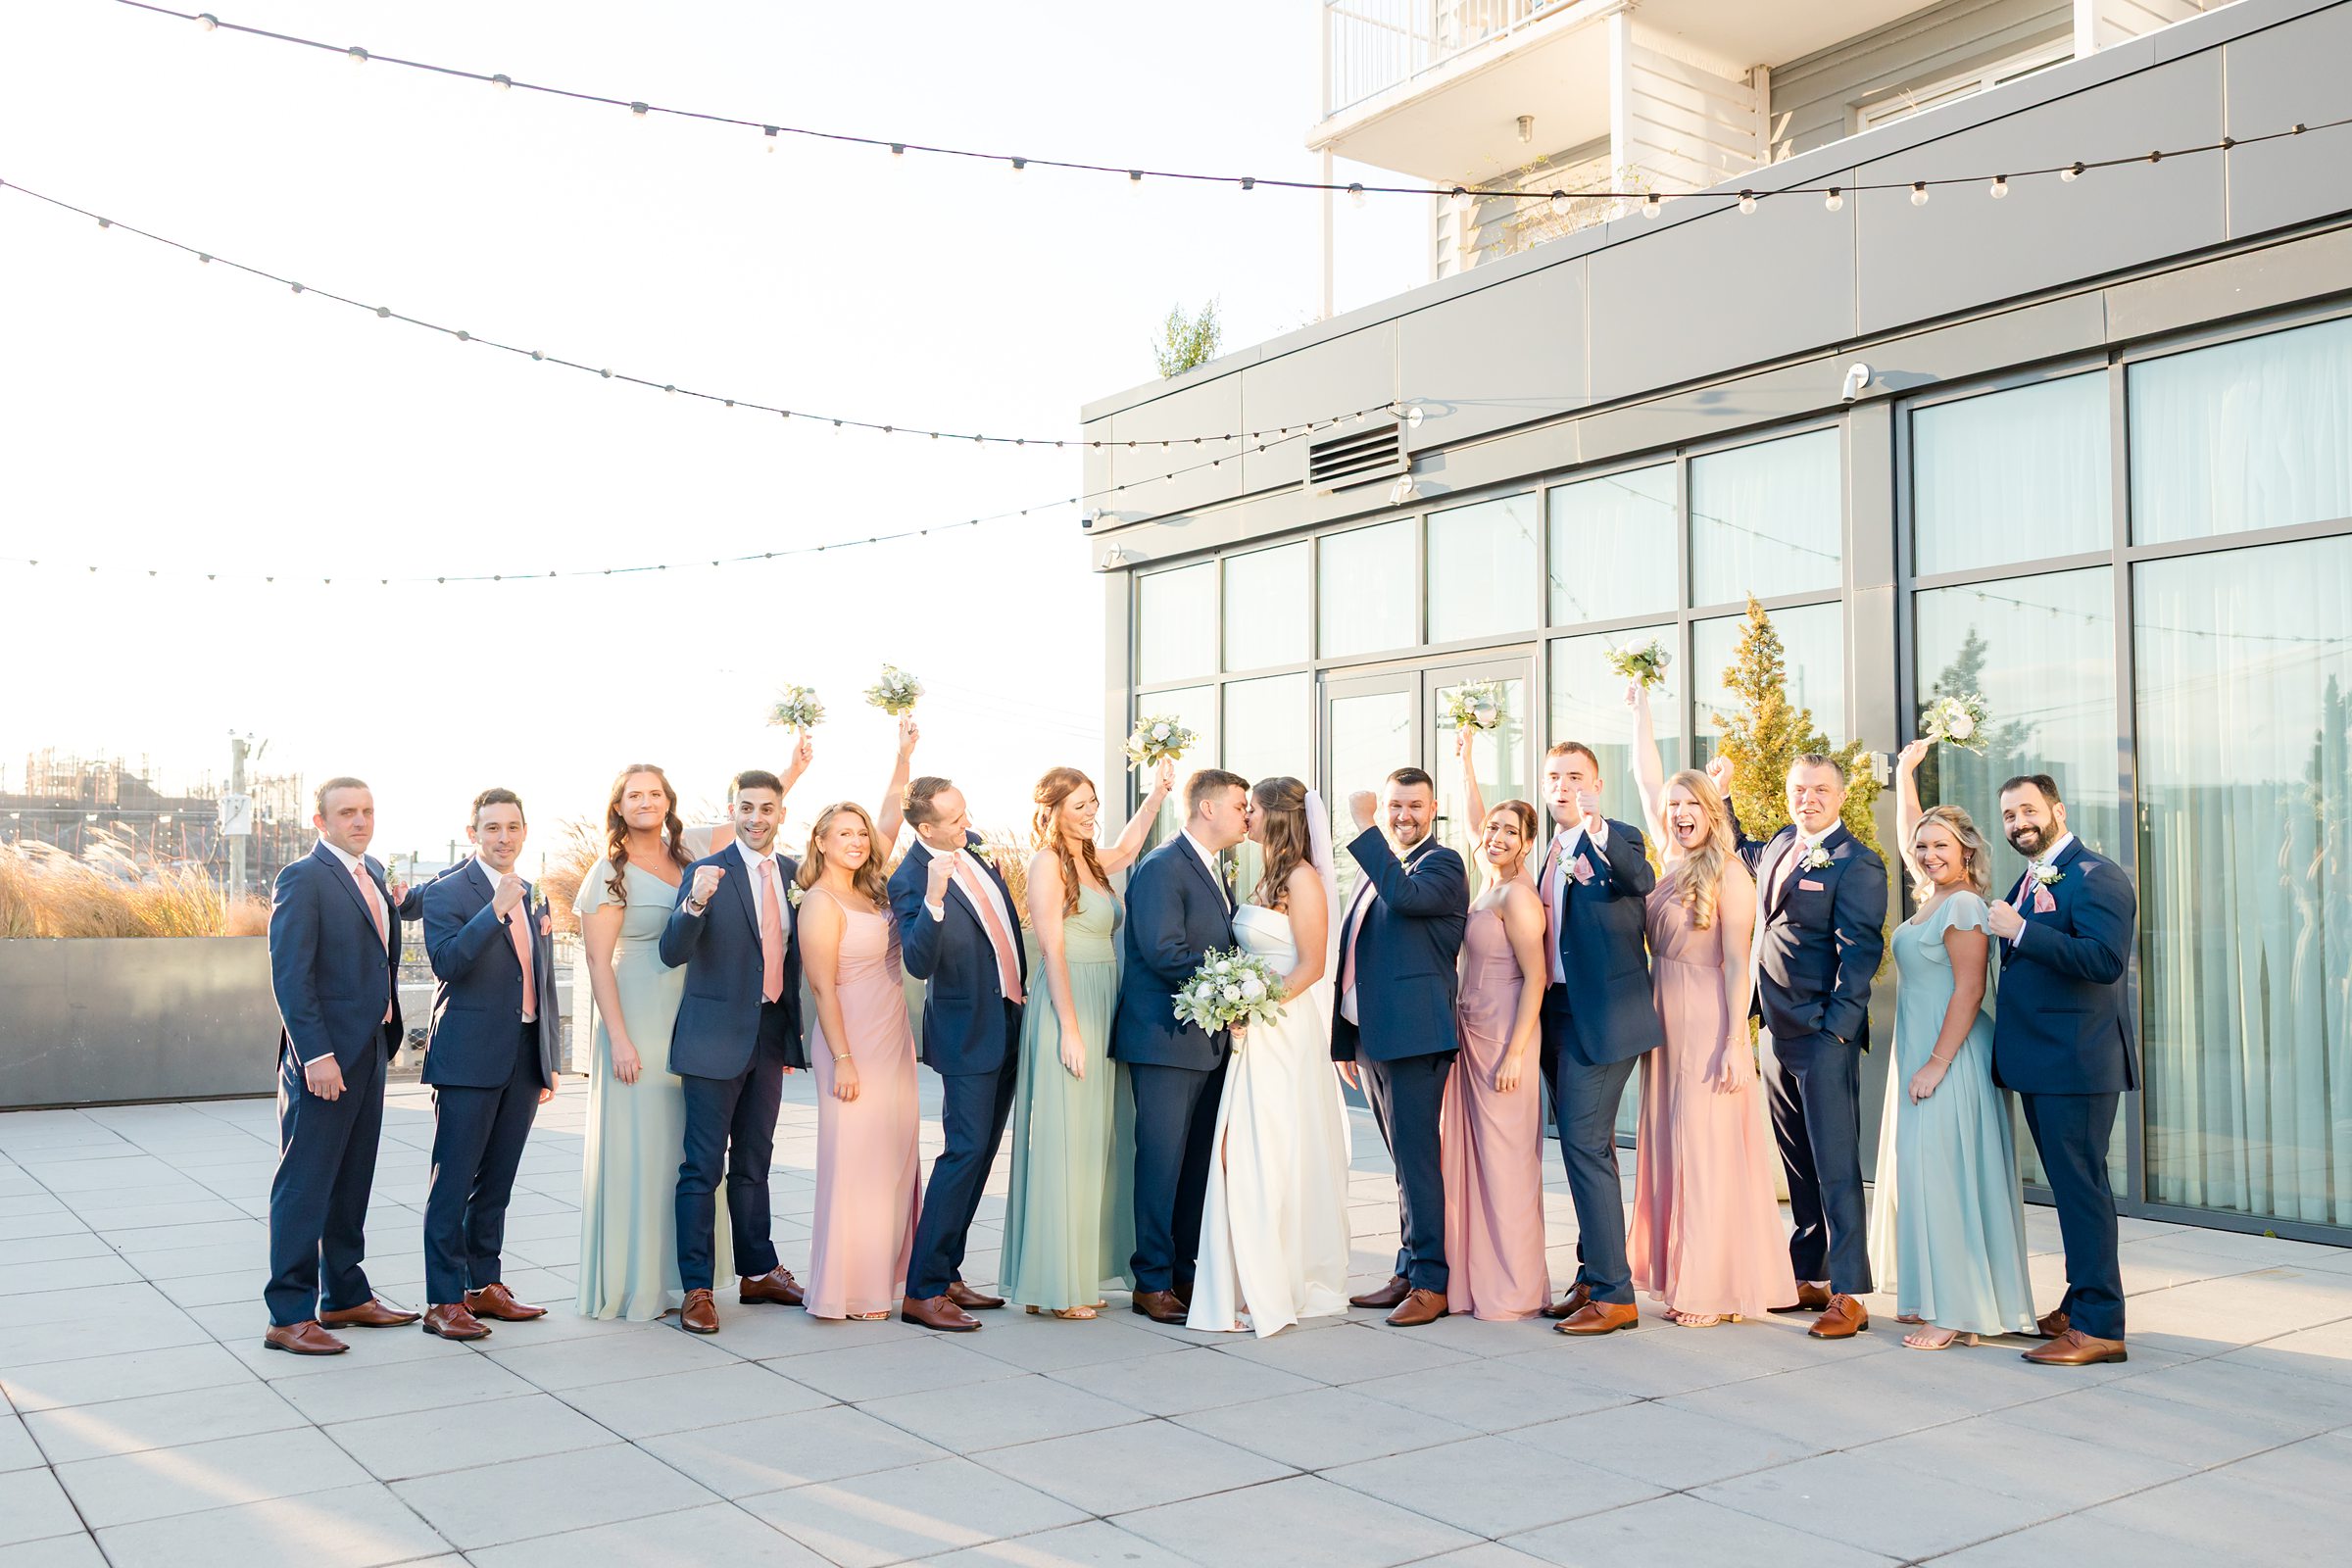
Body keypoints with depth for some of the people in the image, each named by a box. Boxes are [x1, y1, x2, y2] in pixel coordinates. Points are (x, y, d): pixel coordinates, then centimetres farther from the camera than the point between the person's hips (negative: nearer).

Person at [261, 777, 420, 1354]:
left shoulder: (372, 874, 14)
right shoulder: (302, 879, -12)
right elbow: (289, 974, -17)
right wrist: (317, 1055, -21)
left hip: (370, 1048, 9)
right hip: (324, 1057, -9)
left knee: (352, 1182, 16)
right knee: (304, 1187, -2)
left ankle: (344, 1295, 27)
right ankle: (289, 1316, 5)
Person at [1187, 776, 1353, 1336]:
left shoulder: (1303, 879, -11)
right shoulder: (1268, 878, 15)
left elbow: (1311, 966, -15)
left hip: (1286, 1033, -9)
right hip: (1255, 1033, 9)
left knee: (1271, 1158, -5)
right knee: (1242, 1158, 9)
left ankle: (1272, 1293, 3)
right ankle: (1254, 1285, 17)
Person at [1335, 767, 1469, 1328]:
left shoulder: (1442, 864, -4)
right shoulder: (1376, 869, 20)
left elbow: (1404, 895, -28)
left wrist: (1363, 828, -23)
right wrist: (1346, 1041, 19)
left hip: (1415, 1036, -8)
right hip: (1370, 1039, 8)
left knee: (1416, 1158, -5)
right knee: (1406, 1160, 13)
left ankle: (1429, 1281, 2)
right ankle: (1407, 1273, 19)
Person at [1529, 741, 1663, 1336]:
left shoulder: (1619, 839, -7)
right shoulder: (1552, 853, 16)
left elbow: (1640, 880, -30)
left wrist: (1599, 836, -48)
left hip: (1601, 1013, -8)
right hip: (1557, 1013, 8)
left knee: (1585, 1142, -12)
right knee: (1586, 1145, 14)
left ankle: (1612, 1293, -5)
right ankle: (1593, 1279, 23)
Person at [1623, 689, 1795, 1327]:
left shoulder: (1728, 875, -8)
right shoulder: (1672, 863, 10)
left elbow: (1737, 967, -11)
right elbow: (1648, 781, 18)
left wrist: (1733, 1045, -15)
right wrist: (1641, 713, 24)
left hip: (1710, 1028, -7)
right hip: (1665, 1023, 7)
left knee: (1709, 1151, -4)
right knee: (1669, 1148, 8)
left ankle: (1715, 1288, 2)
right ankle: (1682, 1280, 15)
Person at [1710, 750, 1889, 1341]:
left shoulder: (1857, 864, -10)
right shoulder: (1778, 848, 13)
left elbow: (1859, 952, -14)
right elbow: (1741, 852, 37)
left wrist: (1835, 1028, -17)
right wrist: (1722, 797, 26)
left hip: (1824, 1035, -8)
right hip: (1776, 1032, 8)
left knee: (1835, 1166, -5)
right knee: (1798, 1166, 13)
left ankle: (1848, 1294, -1)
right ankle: (1809, 1276, 22)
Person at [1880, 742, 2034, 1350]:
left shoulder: (1964, 905, -13)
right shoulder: (1932, 897, 11)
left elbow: (1970, 989, -19)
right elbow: (1908, 828, 25)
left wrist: (1937, 1065, -20)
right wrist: (1905, 771, 28)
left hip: (1950, 1060, -9)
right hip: (1921, 1057, 9)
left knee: (1944, 1175, -7)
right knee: (1923, 1174, 11)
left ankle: (1957, 1314, -1)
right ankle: (1936, 1298, 19)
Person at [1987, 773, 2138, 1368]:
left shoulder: (2096, 877, -11)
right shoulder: (2028, 883, 18)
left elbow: (2106, 960, -25)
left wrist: (2020, 930, -23)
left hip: (2077, 1062, -9)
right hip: (2038, 1064, 9)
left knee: (2081, 1185, -6)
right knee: (2069, 1185, 15)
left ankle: (2099, 1326, 0)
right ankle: (2081, 1305, 25)